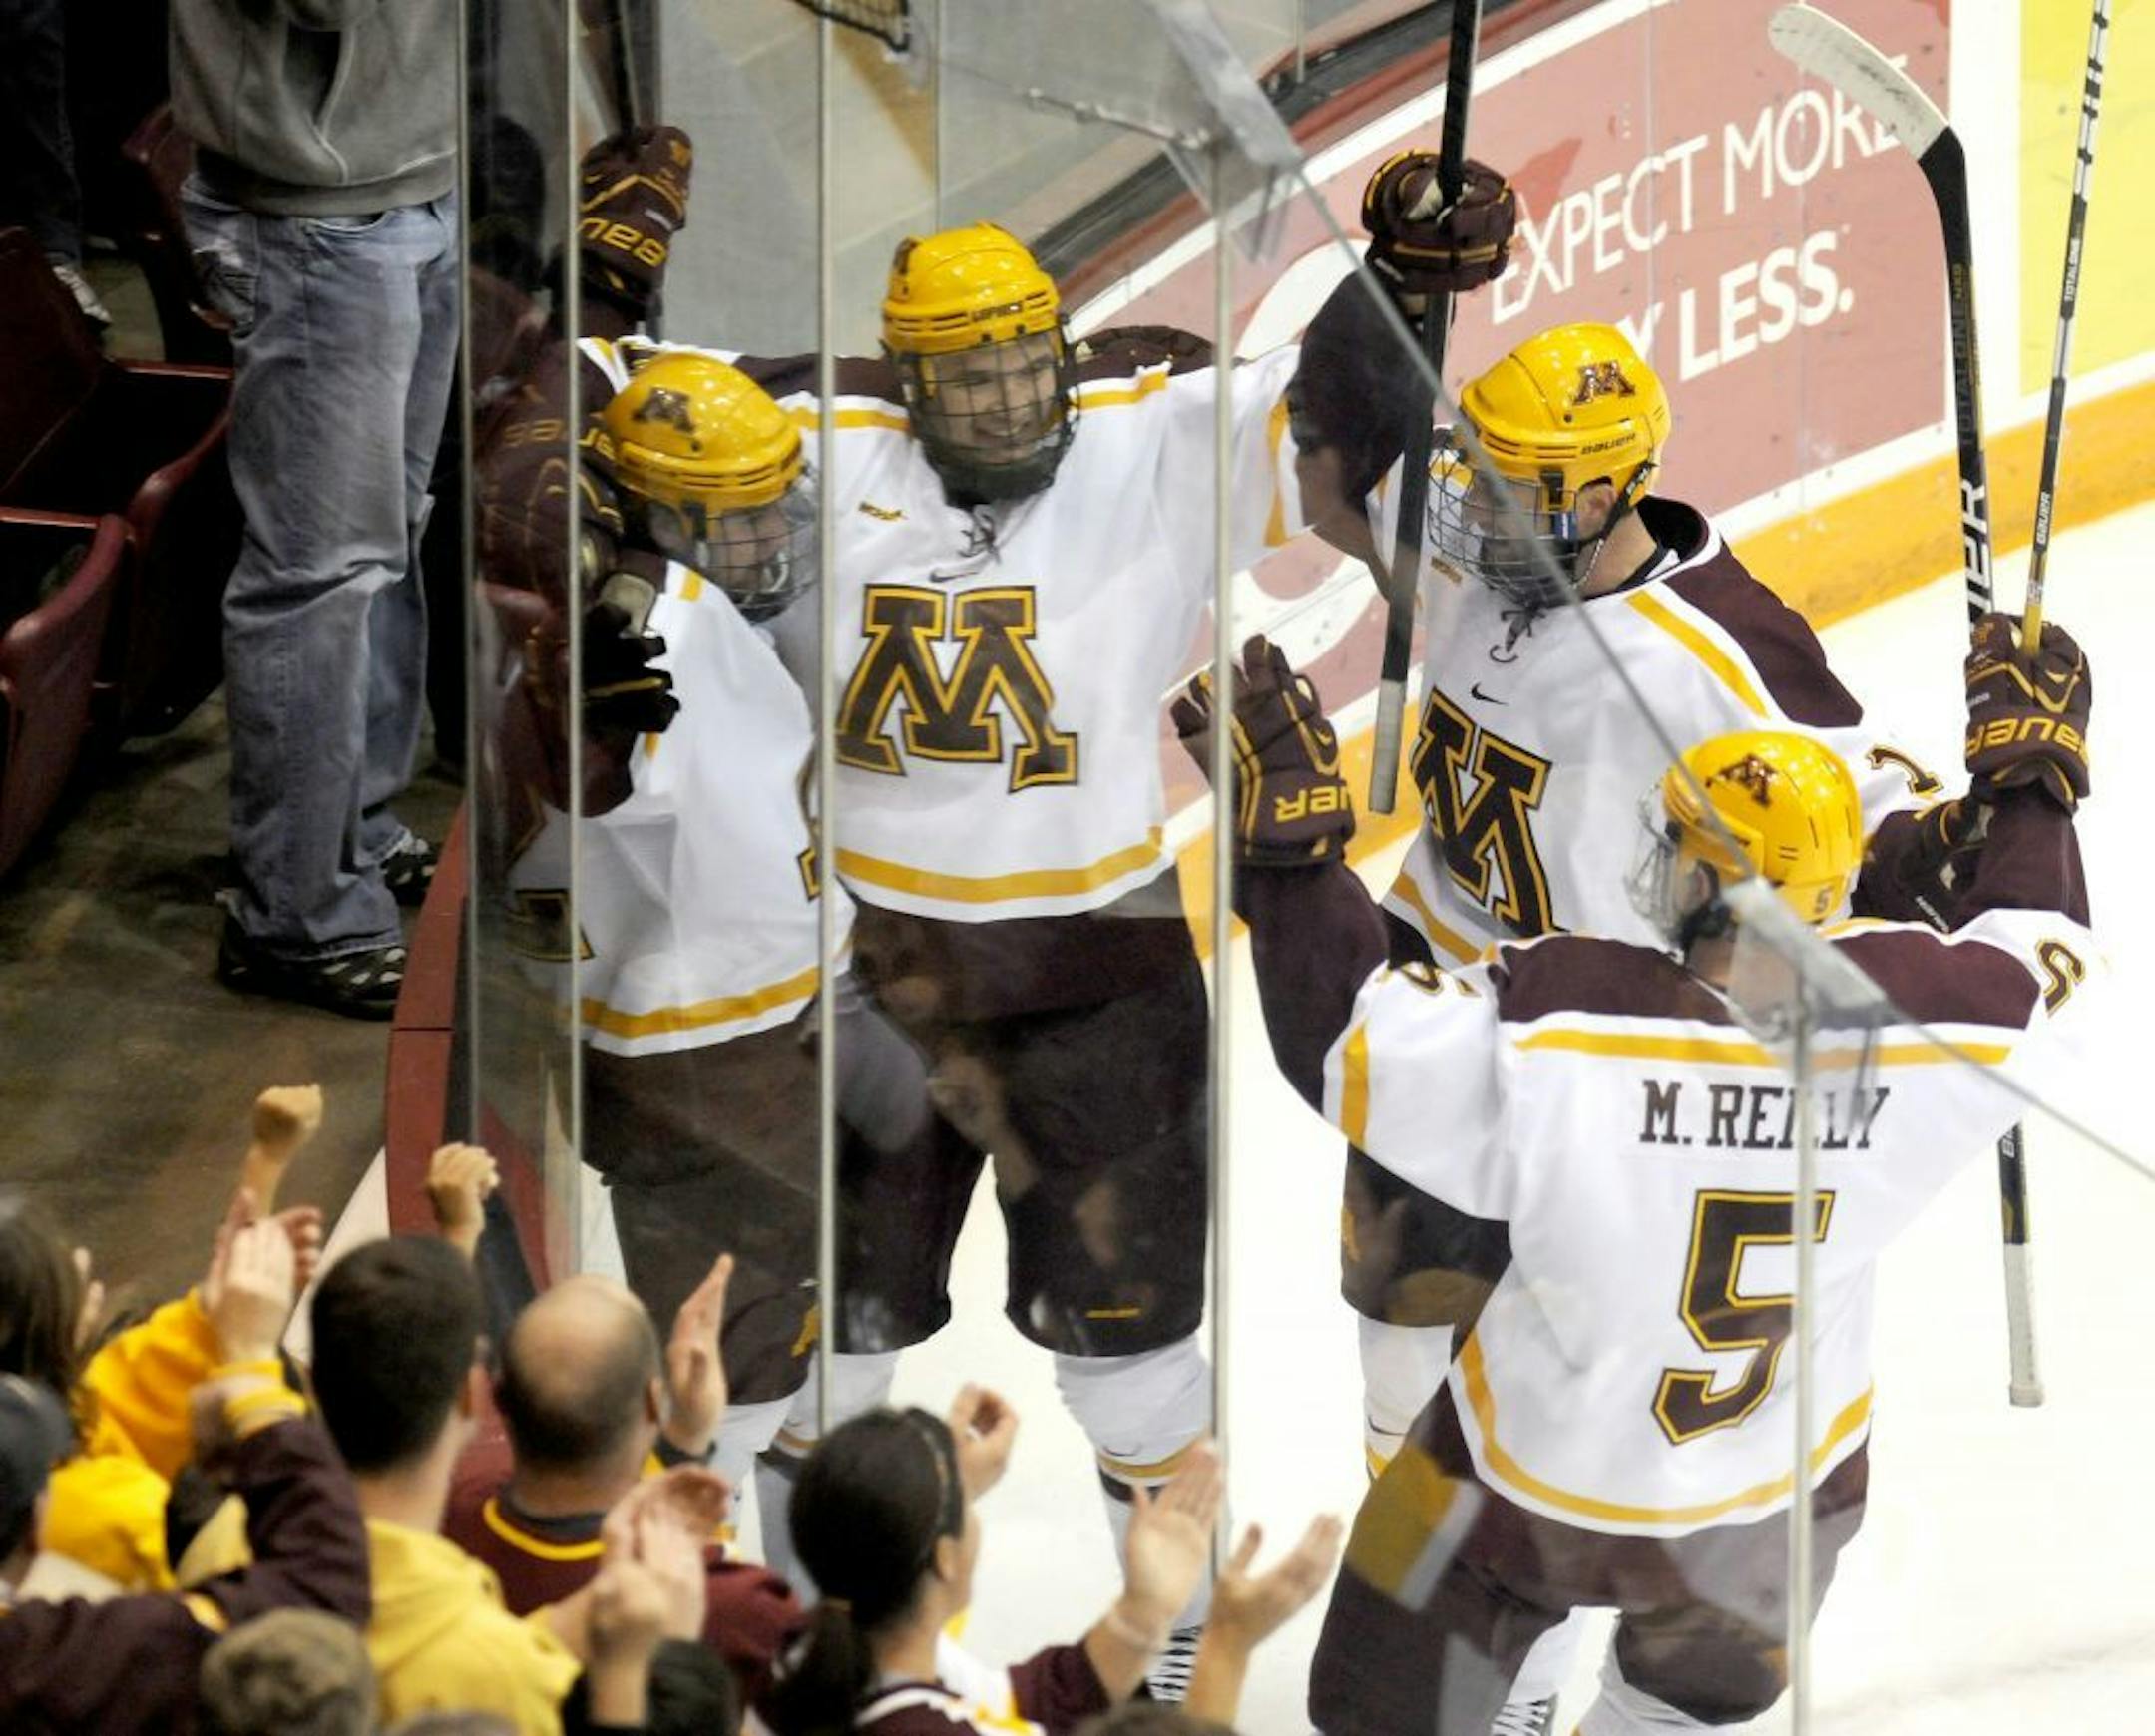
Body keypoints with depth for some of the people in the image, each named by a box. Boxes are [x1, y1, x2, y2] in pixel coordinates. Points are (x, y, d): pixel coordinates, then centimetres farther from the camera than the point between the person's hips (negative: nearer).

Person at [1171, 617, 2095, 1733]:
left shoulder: (1554, 1025, -33)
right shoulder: (1920, 1009, -22)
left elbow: (1341, 1033, -22)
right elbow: (2037, 956, 0)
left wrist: (1287, 827, -14)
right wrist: (2031, 762, 15)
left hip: (1542, 1492, -3)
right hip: (1782, 1511, 3)